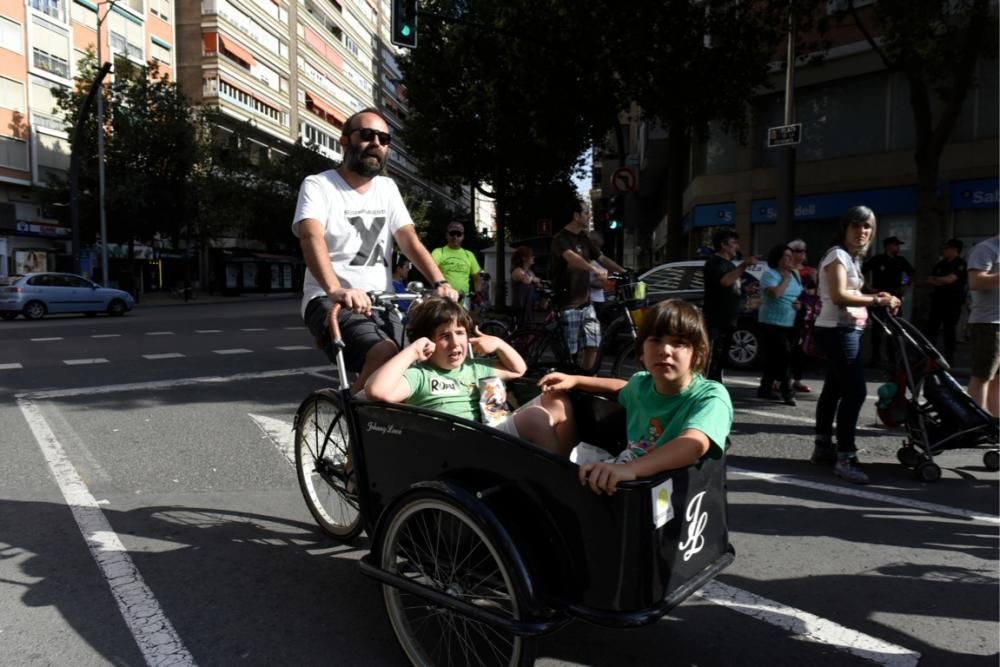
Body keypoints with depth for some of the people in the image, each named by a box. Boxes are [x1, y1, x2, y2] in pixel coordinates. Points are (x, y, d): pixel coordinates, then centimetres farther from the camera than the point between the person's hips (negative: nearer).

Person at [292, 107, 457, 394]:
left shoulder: (387, 188, 15)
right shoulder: (318, 185, -3)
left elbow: (409, 240, 3)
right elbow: (312, 238, -22)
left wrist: (440, 282, -16)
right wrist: (335, 290, -41)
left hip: (380, 303, 6)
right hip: (330, 302, -6)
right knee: (386, 355, -31)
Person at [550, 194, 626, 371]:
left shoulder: (584, 238, 14)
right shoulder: (561, 238, -12)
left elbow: (602, 258, 14)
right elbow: (571, 257, -31)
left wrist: (624, 272, 2)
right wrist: (596, 270, -43)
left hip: (585, 302, 8)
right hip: (568, 304, -7)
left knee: (593, 345, 5)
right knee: (569, 351, -4)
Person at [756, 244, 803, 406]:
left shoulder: (794, 275, 16)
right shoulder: (770, 274, -7)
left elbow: (801, 295, 24)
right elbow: (775, 293, -23)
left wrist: (800, 303, 2)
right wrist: (786, 279, -10)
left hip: (789, 324, 7)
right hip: (772, 323, -7)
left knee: (775, 357, 11)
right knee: (784, 356, -14)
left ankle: (765, 388, 20)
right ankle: (787, 392, -11)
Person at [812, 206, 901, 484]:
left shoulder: (852, 258, 19)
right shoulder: (837, 255, -11)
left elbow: (849, 295, 15)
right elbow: (839, 296, -21)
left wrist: (876, 298, 1)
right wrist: (877, 300, -19)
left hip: (846, 330, 10)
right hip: (838, 330, -10)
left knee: (834, 389, 13)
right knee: (855, 391, -14)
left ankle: (823, 447, 21)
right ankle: (846, 458, -11)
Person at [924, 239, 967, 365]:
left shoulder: (961, 264, -5)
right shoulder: (940, 264, 15)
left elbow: (949, 279, -15)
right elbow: (930, 281, 11)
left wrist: (936, 279, 2)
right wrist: (942, 282, -8)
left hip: (953, 303, -7)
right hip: (938, 301, 7)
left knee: (949, 330, -3)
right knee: (931, 327, 5)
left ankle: (949, 358, 4)